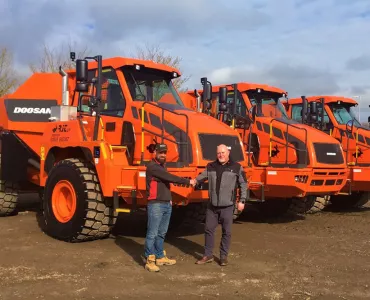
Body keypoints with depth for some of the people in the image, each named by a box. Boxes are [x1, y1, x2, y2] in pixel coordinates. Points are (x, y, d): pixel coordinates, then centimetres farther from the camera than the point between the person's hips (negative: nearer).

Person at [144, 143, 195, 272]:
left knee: (161, 233, 15)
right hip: (155, 204, -9)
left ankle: (160, 257, 24)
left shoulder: (163, 166, 17)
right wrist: (188, 181, -12)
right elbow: (170, 177, -18)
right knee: (152, 234, -5)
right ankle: (150, 261, -1)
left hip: (167, 204, 9)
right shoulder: (152, 166, -13)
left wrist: (169, 199, 14)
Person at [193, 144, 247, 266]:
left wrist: (242, 201, -2)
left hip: (227, 206, -3)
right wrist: (195, 181, -18)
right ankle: (208, 255, 20)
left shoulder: (237, 167, -2)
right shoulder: (211, 166, 6)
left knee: (226, 232, 6)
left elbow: (243, 184, 1)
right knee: (209, 230, 8)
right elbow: (202, 176, 5)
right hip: (212, 205, 3)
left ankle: (223, 256, 19)